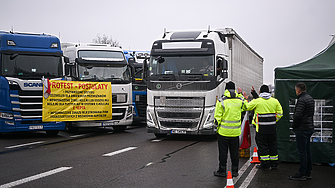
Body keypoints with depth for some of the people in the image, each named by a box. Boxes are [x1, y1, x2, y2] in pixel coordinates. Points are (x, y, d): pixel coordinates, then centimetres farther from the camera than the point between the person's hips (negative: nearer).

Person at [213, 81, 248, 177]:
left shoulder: (221, 101, -12)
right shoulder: (240, 100, -1)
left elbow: (217, 117, -13)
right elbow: (246, 107, 22)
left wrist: (217, 123, 6)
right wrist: (241, 95, 24)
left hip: (223, 131, -3)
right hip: (235, 131, 3)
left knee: (223, 151, 6)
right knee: (234, 151, 12)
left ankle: (222, 171, 11)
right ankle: (235, 171, 18)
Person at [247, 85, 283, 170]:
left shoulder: (257, 101, -8)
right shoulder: (275, 101, 4)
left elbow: (246, 107, 1)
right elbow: (279, 114, 8)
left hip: (261, 128, -4)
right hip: (272, 128, 4)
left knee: (262, 146, 4)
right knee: (272, 145, 14)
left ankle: (265, 165, 5)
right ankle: (274, 164, 21)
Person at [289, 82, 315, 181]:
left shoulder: (301, 100, -18)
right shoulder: (310, 98, 13)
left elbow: (298, 115, -23)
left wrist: (294, 126, -7)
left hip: (302, 129, -10)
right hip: (309, 127, 10)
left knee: (302, 151, -5)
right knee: (307, 150, 13)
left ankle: (302, 174, -1)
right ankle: (308, 173, 19)